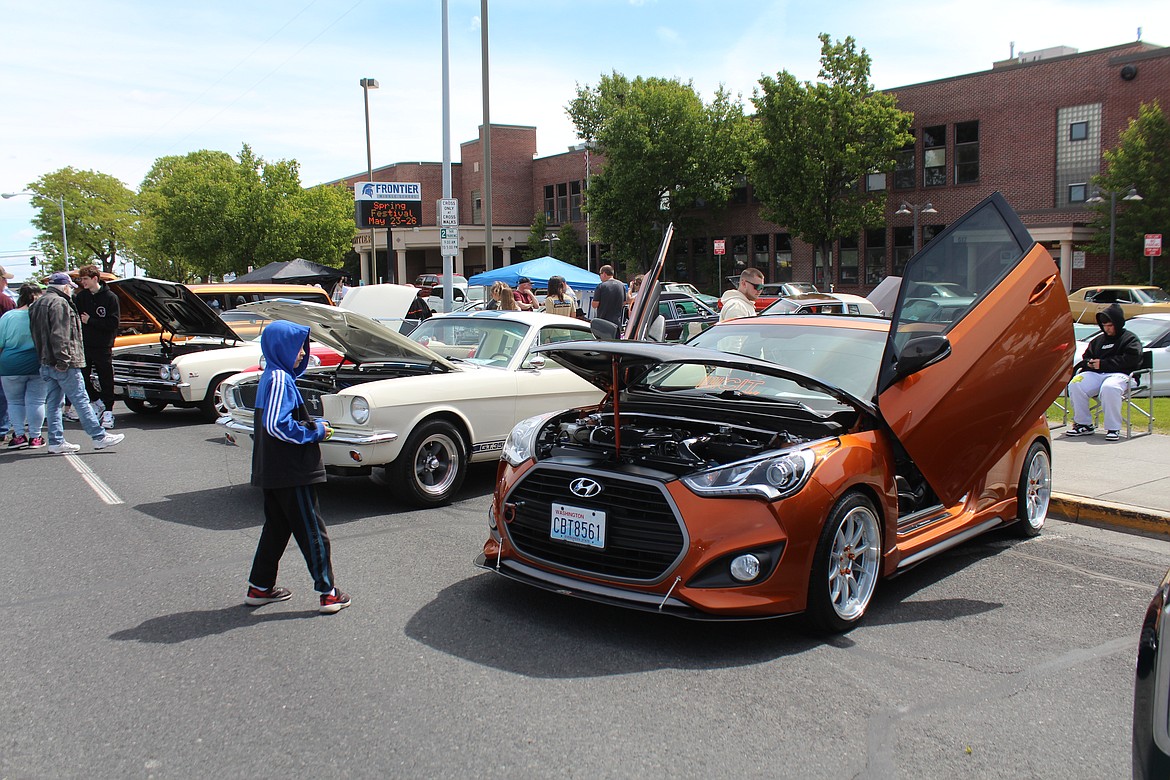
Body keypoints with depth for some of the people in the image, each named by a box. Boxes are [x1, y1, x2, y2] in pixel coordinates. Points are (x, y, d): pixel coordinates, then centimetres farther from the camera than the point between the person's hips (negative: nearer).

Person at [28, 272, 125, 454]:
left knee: (53, 403, 10)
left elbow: (36, 335, 23)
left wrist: (45, 358, 23)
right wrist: (63, 360, -22)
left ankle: (56, 442, 11)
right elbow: (60, 335, -21)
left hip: (46, 363, 10)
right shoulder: (59, 303, -13)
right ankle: (99, 437, -2)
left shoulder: (37, 304, 19)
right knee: (81, 401, -6)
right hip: (65, 365, -10)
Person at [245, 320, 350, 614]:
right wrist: (314, 432, -14)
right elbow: (276, 426, -25)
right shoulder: (280, 380, -18)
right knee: (312, 532, -2)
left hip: (272, 471, 10)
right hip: (290, 471, -10)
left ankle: (260, 588, 25)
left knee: (276, 528, 18)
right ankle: (328, 593, 3)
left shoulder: (270, 377, 13)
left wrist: (314, 425, 8)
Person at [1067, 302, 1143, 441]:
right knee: (1075, 385, -25)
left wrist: (1103, 363, -11)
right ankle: (1083, 424, -14)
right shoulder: (1098, 340, 29)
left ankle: (1113, 428, -29)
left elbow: (1130, 360, -6)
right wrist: (1089, 362, 5)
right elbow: (1086, 357, 32)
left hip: (1119, 374, -5)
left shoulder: (1130, 339, 11)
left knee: (1109, 388, -41)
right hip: (1095, 373, 5)